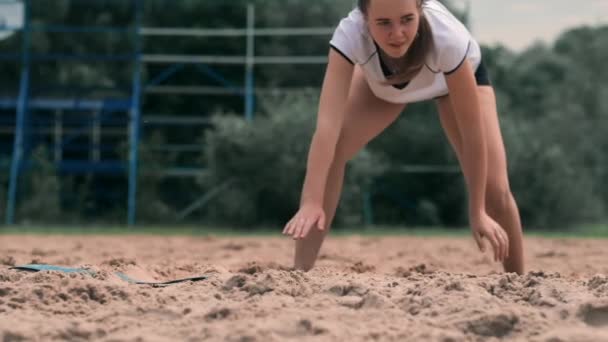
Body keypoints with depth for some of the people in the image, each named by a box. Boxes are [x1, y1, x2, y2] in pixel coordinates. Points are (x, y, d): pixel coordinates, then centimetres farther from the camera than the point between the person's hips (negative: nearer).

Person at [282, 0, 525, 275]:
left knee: (494, 190, -12)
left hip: (458, 72, -1)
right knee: (331, 152, -19)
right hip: (383, 81, 1)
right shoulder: (350, 33, -43)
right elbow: (328, 123, -50)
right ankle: (301, 270, -9)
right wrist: (311, 202, -59)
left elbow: (472, 130, -37)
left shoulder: (446, 37, -46)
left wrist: (477, 212, -35)